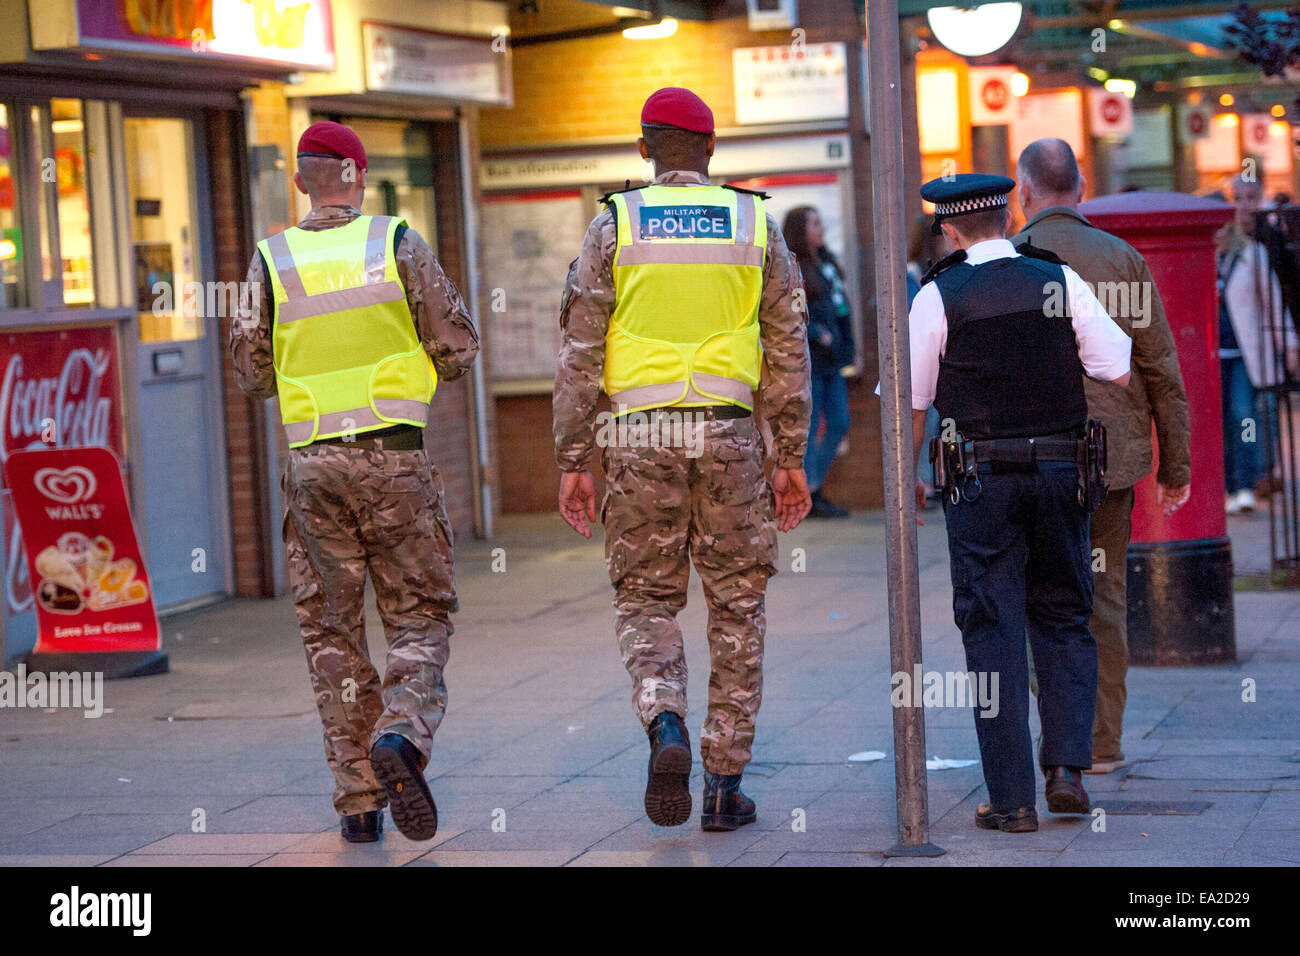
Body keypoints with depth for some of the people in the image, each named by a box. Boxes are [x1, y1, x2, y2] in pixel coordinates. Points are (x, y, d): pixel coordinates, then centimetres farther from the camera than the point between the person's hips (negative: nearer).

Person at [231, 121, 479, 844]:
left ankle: (358, 799, 6)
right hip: (396, 458, -1)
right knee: (419, 616, 8)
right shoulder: (399, 244, -1)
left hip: (313, 461, 1)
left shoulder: (271, 261, 3)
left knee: (332, 630, 8)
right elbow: (458, 349, 0)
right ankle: (401, 734, -19)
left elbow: (251, 375, 7)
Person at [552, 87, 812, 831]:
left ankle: (666, 724, -16)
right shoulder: (755, 225, 6)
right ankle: (726, 783, 9)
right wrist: (793, 458, 8)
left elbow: (581, 352, -1)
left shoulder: (615, 225, 3)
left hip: (641, 436, -1)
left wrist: (574, 462, 3)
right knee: (736, 608, 9)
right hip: (729, 435, 1)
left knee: (646, 601, 11)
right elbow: (788, 350, 4)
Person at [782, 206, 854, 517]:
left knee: (839, 424, 9)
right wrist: (818, 334, -19)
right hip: (808, 359, -8)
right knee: (809, 426, -3)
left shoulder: (828, 261, 14)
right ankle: (810, 494, 5)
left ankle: (814, 485, 19)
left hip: (832, 361, 8)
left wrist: (850, 346, 17)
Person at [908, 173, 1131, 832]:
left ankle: (1012, 799, 0)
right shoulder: (1060, 283, 2)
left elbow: (912, 404, -2)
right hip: (1061, 473, 2)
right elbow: (1121, 372, 0)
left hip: (980, 479, -2)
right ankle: (1067, 769, 3)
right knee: (1063, 619, 16)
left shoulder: (938, 297, -4)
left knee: (993, 631, 2)